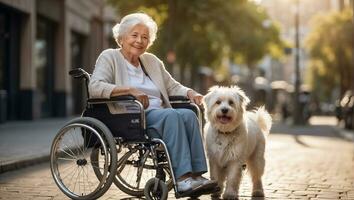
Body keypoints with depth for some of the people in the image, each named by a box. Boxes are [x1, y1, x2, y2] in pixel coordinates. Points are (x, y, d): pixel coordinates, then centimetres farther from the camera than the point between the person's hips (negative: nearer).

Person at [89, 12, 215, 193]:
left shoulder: (152, 60, 24)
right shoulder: (109, 57, 5)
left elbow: (173, 86, 25)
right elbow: (95, 87, -11)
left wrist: (190, 93, 2)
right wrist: (130, 90, -22)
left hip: (160, 115, 6)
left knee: (188, 114, -25)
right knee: (172, 115, -32)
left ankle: (196, 174, -32)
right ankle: (182, 177, -38)